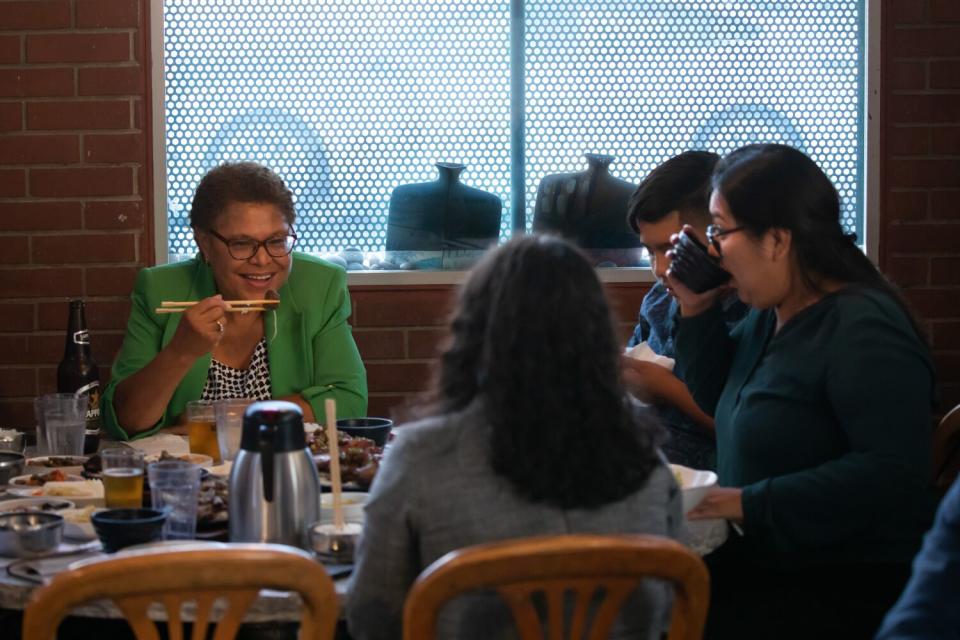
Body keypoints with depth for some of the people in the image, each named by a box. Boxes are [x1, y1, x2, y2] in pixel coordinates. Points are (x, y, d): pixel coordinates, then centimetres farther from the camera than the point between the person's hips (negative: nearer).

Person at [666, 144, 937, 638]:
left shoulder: (863, 329, -17)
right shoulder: (770, 315, 11)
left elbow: (894, 471, -26)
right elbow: (720, 402, 26)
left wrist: (751, 504, -25)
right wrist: (696, 310, 9)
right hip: (762, 557, 8)